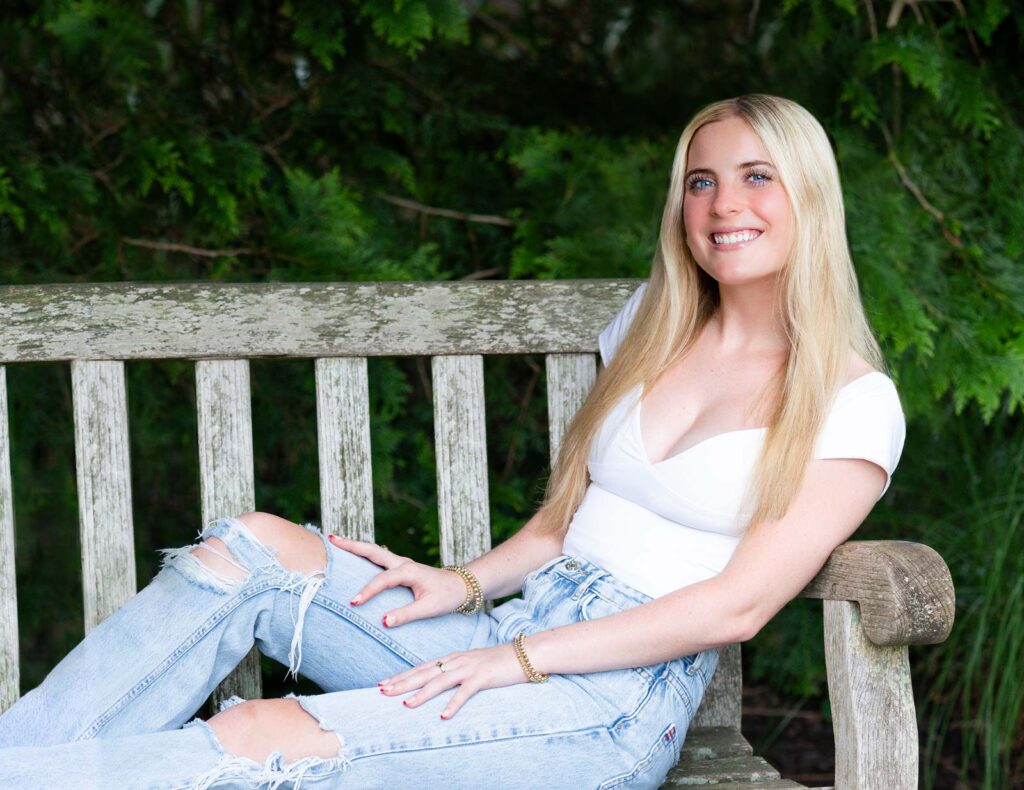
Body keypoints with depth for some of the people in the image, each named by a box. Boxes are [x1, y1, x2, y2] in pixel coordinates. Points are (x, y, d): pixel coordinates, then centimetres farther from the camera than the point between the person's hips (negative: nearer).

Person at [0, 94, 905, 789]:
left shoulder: (853, 402, -3)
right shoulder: (652, 327, 17)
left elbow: (738, 604, -12)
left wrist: (516, 658, -15)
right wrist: (466, 584, 0)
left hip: (624, 698, -6)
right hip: (514, 633, 6)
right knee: (253, 546, -17)